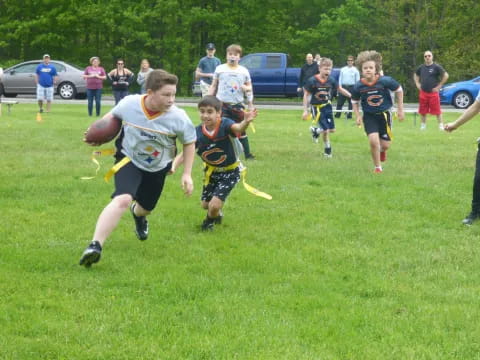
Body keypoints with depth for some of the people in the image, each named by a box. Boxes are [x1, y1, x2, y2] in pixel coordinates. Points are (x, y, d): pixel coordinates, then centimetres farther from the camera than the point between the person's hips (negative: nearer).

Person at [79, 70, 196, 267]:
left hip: (158, 167, 2)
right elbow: (112, 116, 1)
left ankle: (138, 214, 63)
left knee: (146, 207, 21)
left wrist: (187, 174, -9)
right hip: (129, 160, -2)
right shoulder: (129, 104, -23)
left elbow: (189, 143, -7)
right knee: (123, 199, -28)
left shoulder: (178, 117, -26)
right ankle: (95, 246, -31)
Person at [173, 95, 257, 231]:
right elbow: (184, 153, -18)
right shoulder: (198, 132, -19)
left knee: (214, 205, -15)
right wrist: (173, 166, -37)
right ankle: (217, 214, 54)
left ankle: (210, 221, 21)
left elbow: (237, 128, -51)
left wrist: (246, 122, -75)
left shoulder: (225, 124, -29)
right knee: (205, 205, 18)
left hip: (230, 172, -5)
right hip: (211, 171, 5)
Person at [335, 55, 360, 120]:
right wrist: (339, 87, 0)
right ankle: (337, 114, 3)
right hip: (343, 87, 1)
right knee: (340, 102, -1)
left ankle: (349, 115, 10)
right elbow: (340, 78, 9)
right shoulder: (343, 69, 7)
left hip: (351, 87, -1)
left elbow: (357, 80, 2)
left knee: (351, 102, 3)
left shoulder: (355, 70, 2)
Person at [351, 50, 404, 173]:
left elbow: (399, 90, -2)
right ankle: (378, 167, 2)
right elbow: (354, 101, 5)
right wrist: (358, 116, -7)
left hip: (384, 114, 0)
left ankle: (382, 150, 44)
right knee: (373, 140, -20)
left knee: (385, 145, 2)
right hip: (369, 116, 0)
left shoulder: (385, 81, -19)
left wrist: (400, 109, 1)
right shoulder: (358, 86, -15)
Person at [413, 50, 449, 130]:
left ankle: (440, 124, 4)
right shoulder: (421, 67, 10)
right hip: (423, 92, 4)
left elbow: (446, 76, -7)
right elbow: (416, 75, 28)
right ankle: (423, 124, 21)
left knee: (437, 110, -5)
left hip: (433, 92, -4)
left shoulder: (436, 67, -5)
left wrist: (439, 86, -8)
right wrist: (417, 84, 14)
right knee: (423, 110, 8)